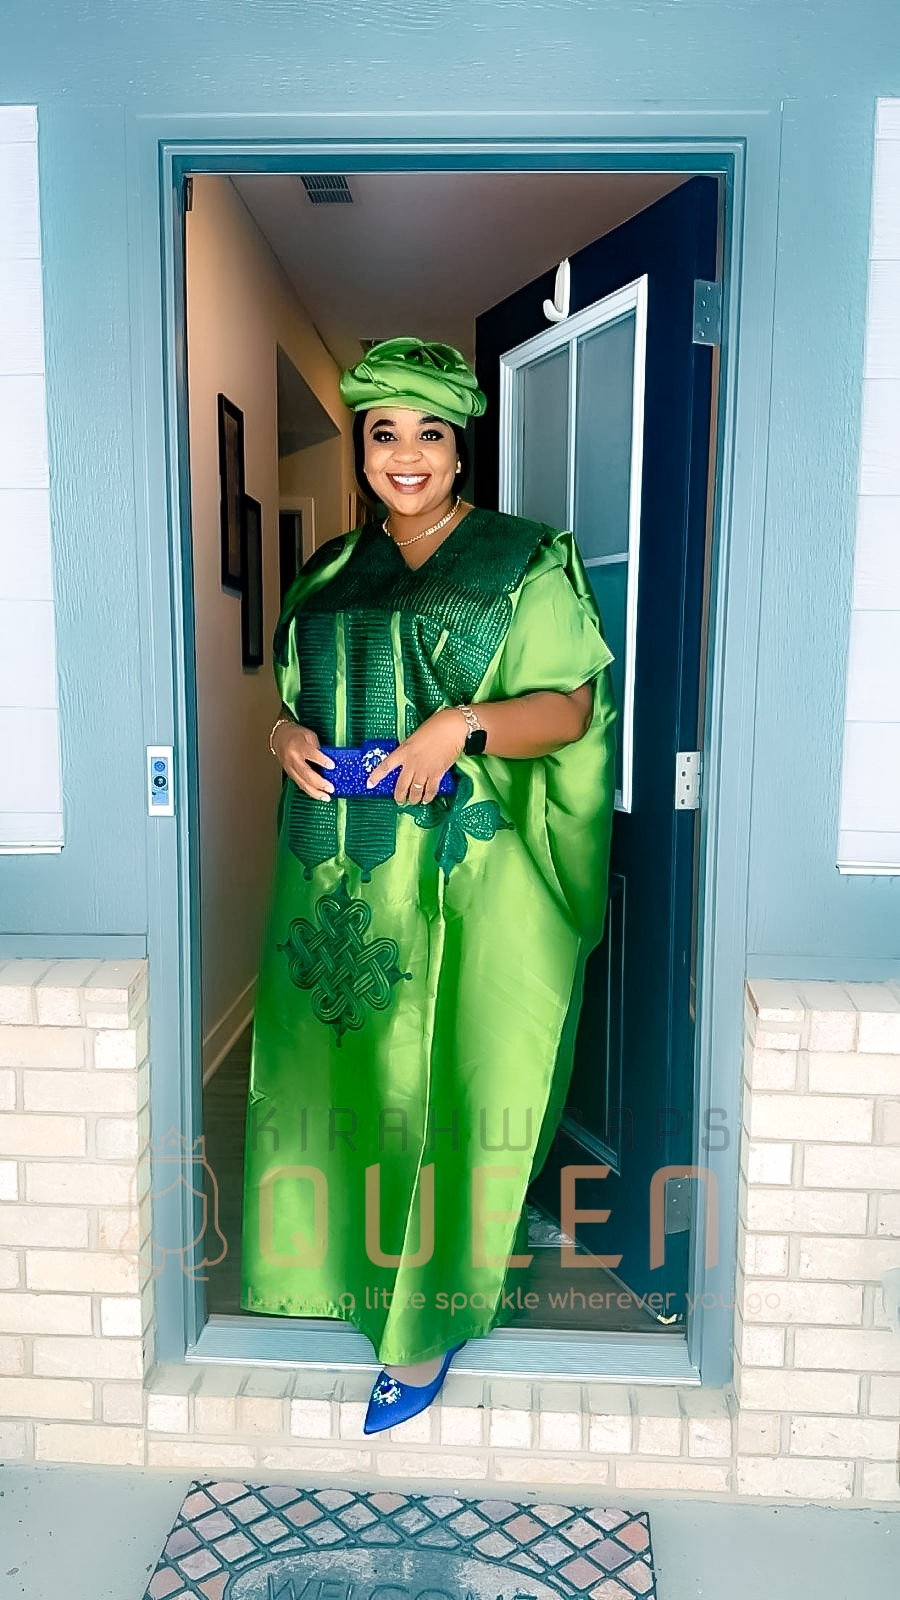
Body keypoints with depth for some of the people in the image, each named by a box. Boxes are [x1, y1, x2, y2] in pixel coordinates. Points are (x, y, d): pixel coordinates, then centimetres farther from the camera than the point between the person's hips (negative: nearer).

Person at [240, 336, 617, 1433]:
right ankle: (347, 1255, 32)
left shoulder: (524, 563, 0)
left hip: (466, 875, -4)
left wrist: (461, 726, -21)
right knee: (346, 1064, 11)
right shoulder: (334, 573, 14)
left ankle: (429, 1324, 17)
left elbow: (571, 707, -5)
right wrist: (287, 735, -3)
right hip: (343, 877, 5)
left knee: (445, 1078, 1)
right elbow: (292, 696, 20)